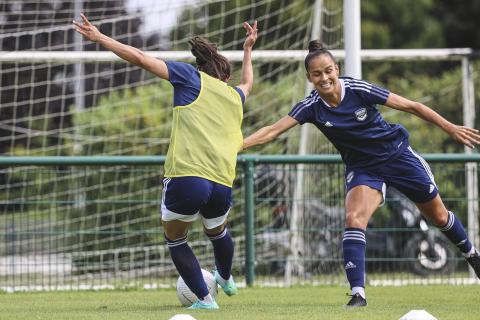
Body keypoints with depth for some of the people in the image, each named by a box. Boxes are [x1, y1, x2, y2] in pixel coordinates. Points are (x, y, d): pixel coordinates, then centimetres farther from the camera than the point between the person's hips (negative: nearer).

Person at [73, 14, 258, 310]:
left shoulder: (192, 77, 9)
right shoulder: (235, 96, 23)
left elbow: (140, 58, 2)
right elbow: (247, 83, 50)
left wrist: (99, 38, 10)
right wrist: (248, 49, 66)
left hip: (186, 177, -4)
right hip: (222, 185, 5)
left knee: (175, 239, 21)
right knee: (217, 232, 36)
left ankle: (204, 298, 15)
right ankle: (227, 280, 58)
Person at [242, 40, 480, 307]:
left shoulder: (359, 90, -23)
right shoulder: (311, 107, -17)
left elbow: (412, 107, -15)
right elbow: (273, 131, -23)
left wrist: (451, 128, -12)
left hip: (397, 155, -1)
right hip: (363, 169, 1)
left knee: (439, 216, 14)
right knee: (354, 219, -25)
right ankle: (358, 293, -25)